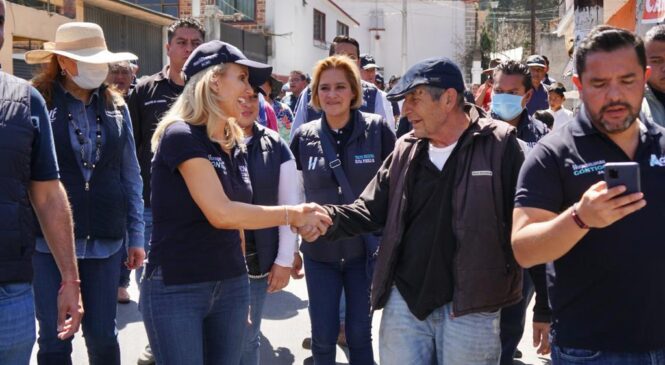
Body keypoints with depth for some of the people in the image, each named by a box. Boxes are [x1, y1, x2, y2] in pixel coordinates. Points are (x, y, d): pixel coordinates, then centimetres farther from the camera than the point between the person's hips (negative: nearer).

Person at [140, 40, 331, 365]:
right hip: (175, 290, -7)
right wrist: (292, 214, -15)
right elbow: (221, 213, -22)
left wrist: (240, 290, 16)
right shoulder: (181, 135, -14)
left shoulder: (234, 144, 10)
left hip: (231, 285, 7)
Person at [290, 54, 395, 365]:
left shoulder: (377, 129, -8)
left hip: (365, 248, -1)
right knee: (323, 336, 6)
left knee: (360, 333, 10)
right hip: (319, 251, 1)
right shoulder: (304, 136, -2)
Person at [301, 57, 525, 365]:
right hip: (404, 302, 4)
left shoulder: (500, 144, -8)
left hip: (469, 309, -4)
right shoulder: (405, 149, 8)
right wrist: (330, 218, -11)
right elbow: (373, 209, 9)